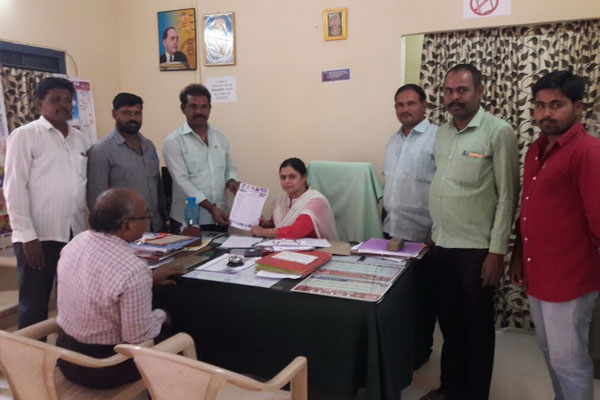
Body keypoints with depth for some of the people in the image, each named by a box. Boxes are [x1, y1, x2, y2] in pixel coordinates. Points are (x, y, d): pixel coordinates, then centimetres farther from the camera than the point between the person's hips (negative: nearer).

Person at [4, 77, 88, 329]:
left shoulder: (79, 139, 13)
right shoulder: (25, 135, -3)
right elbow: (14, 188, -7)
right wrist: (28, 236, -12)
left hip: (75, 235, 5)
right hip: (38, 237, -5)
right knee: (34, 308, 5)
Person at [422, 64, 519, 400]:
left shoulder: (498, 132, -10)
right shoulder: (442, 133, 9)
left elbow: (507, 195, -12)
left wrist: (497, 252, -14)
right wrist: (434, 235, 12)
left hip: (476, 249, -6)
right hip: (441, 246, 6)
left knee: (477, 328, 10)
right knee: (450, 323, 19)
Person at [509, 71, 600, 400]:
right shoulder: (535, 150, 10)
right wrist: (518, 255, 14)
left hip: (569, 280, -8)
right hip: (536, 275, 8)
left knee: (568, 361, 7)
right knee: (549, 352, 21)